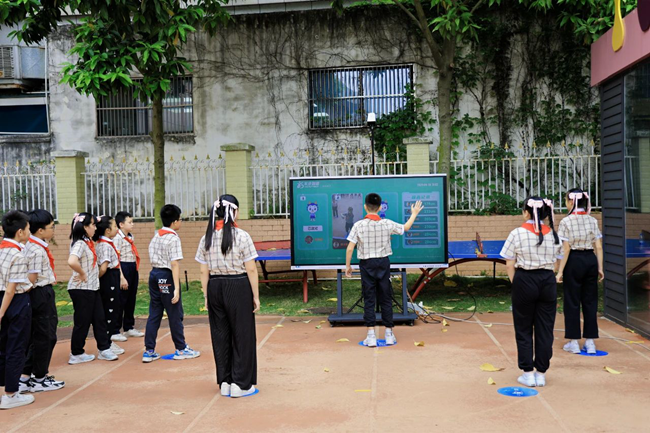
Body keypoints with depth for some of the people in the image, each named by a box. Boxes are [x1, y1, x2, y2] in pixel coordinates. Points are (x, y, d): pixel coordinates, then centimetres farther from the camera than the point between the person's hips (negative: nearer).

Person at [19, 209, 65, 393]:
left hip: (36, 295, 10)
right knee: (45, 337, 2)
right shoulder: (38, 250, -19)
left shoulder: (30, 245, 11)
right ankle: (39, 379, 14)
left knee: (36, 337, 16)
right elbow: (33, 278, -20)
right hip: (42, 295, -10)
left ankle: (25, 377, 22)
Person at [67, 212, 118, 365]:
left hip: (92, 288, 9)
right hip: (81, 289, -9)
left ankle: (104, 349, 20)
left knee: (99, 319, 12)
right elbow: (71, 262, -34)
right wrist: (82, 274, -23)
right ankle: (76, 354, 16)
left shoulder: (88, 242, 9)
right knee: (82, 322, 3)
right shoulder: (80, 244, -19)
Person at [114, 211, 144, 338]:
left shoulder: (131, 237, 13)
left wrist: (137, 271, 14)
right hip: (124, 269, -8)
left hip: (133, 269, 8)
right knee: (121, 300, -3)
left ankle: (129, 328, 27)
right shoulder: (117, 238, -13)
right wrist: (121, 276, -21)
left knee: (131, 299, 15)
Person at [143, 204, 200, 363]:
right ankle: (181, 349, 15)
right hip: (167, 276, -8)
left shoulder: (156, 235, 11)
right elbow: (174, 264, -20)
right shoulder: (173, 238, -15)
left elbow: (152, 256, 13)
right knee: (175, 314, 4)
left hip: (154, 274, 8)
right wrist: (176, 288, -22)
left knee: (154, 314, 11)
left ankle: (149, 351, 13)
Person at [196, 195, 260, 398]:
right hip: (238, 287, -4)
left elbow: (204, 271, 3)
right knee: (241, 335, 6)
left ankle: (225, 382, 21)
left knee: (220, 335, 13)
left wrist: (206, 296, 11)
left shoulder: (207, 238, 2)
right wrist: (256, 296, -3)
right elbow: (251, 269, -10)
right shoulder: (241, 236, -10)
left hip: (215, 288, 4)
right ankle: (240, 384, 11)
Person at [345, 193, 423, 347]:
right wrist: (414, 213, 28)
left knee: (369, 300, 4)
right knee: (386, 299, 11)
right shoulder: (387, 224, -5)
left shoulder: (358, 225, -11)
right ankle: (389, 334, 17)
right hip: (383, 263, 1)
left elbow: (350, 248, -12)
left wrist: (347, 266, 1)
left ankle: (371, 336, 3)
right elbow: (406, 227, 13)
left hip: (366, 264, -1)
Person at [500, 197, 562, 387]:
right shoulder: (553, 234, 3)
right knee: (545, 329, 9)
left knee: (523, 329, 9)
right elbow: (554, 263, 5)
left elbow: (509, 265, -7)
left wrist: (515, 283, 2)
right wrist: (545, 276, 12)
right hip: (548, 281, 3)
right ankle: (541, 373, 15)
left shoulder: (517, 233, -7)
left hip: (525, 281, -3)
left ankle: (528, 373, 11)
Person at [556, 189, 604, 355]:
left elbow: (566, 249, -12)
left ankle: (573, 342, 10)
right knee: (590, 301, 11)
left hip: (574, 261, -4)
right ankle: (590, 342, 15)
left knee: (572, 302, 6)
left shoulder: (566, 222, -10)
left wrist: (560, 271, -8)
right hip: (591, 260, 4)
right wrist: (600, 268, 8)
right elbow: (599, 247, 2)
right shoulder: (593, 221, 3)